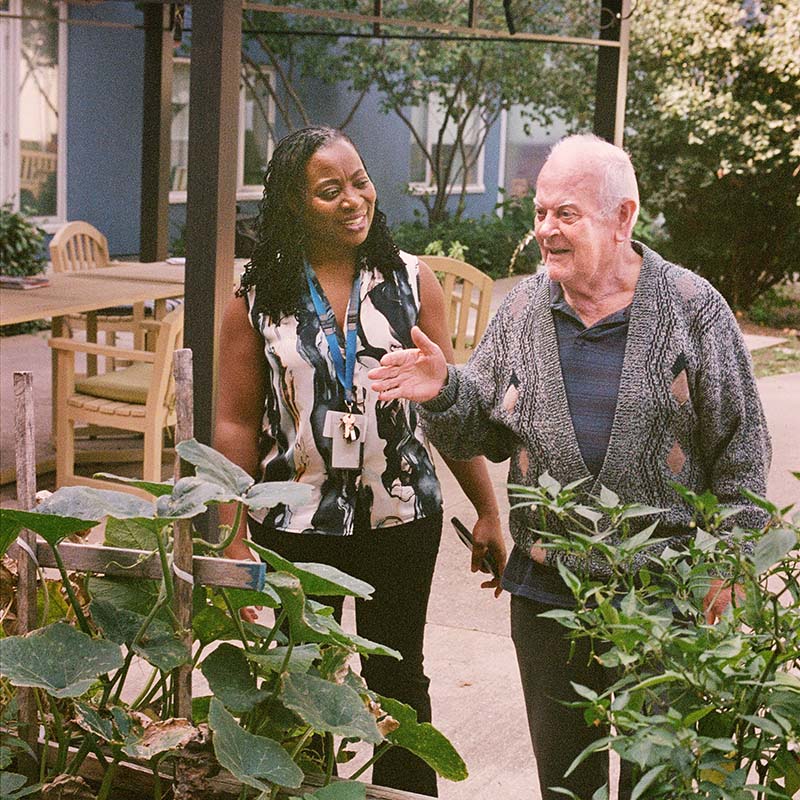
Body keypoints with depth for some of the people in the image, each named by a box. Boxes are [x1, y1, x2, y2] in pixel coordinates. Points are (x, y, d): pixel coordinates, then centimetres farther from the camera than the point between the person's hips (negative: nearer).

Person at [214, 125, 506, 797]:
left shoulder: (410, 281, -1)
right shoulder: (258, 299, -3)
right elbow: (237, 423, -2)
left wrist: (488, 512, 0)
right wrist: (235, 541, -4)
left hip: (402, 517, 0)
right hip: (296, 522, 0)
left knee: (398, 678, 13)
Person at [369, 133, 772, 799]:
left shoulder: (692, 307, -5)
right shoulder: (522, 309, 5)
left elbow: (741, 445, -2)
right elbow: (484, 435, 7)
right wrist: (444, 392, -14)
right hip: (546, 588, 3)